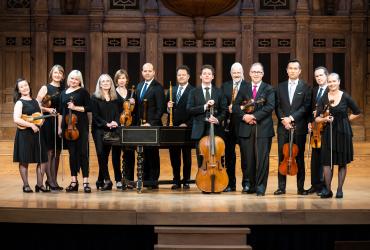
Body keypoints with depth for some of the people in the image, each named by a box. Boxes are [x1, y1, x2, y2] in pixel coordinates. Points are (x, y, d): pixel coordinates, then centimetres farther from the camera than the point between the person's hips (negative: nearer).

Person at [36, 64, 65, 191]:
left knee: (57, 152, 7)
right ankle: (50, 180, -4)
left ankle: (54, 180, 13)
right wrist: (47, 109, -18)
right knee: (49, 151, -6)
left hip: (60, 123, 5)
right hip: (48, 123, -5)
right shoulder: (45, 88, 0)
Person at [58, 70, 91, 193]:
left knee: (82, 152, -5)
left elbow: (88, 108, -4)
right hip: (67, 126, 4)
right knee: (72, 153, 7)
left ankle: (86, 182, -4)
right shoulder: (63, 93, 14)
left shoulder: (83, 92, 1)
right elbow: (61, 112, 16)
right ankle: (74, 181, 11)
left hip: (81, 126, -4)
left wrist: (75, 107, -14)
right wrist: (59, 127, 12)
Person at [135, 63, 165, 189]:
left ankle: (153, 180, 3)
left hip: (152, 126, -6)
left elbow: (160, 109, -12)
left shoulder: (158, 87, -8)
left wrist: (151, 123, -16)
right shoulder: (139, 86, 15)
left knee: (153, 153, -1)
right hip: (141, 125, 6)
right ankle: (145, 178, 16)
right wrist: (138, 122, 8)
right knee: (144, 153, 9)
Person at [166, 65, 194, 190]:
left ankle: (186, 181, 12)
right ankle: (176, 181, 15)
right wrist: (168, 107, -5)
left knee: (186, 156, 5)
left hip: (186, 128, -5)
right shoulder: (171, 91, 14)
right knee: (174, 155, 7)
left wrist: (187, 124, -15)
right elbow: (167, 109, 17)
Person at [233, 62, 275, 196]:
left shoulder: (269, 89, 5)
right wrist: (244, 116, -9)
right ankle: (248, 184, 14)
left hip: (263, 128, -3)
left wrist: (254, 116, -16)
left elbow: (270, 106, -8)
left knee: (262, 158, -4)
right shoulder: (244, 89, 15)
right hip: (246, 128, 3)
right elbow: (236, 106, 10)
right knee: (247, 158, 4)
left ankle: (260, 186, 0)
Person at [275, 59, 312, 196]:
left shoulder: (306, 87, 3)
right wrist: (283, 119, -9)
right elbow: (277, 106, 7)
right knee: (282, 157, 2)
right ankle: (281, 186, 6)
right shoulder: (280, 87, 12)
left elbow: (306, 107, -5)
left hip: (299, 127, -2)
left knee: (299, 157, 2)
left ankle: (300, 187, 7)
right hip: (283, 126, 2)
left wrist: (291, 117, -14)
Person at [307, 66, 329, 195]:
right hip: (315, 127, 6)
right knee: (315, 157, 10)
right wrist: (310, 122, 4)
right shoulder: (314, 91, 15)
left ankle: (323, 185, 4)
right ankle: (315, 185, 16)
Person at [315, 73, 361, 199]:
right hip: (328, 132, 1)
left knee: (342, 162, 5)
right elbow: (317, 118, 0)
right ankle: (328, 190, 3)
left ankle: (340, 189, 13)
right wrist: (325, 119, -19)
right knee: (327, 161, -3)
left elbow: (357, 113, 8)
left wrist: (345, 120, 0)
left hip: (343, 132, -1)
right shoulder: (323, 98, 1)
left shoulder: (345, 97, -3)